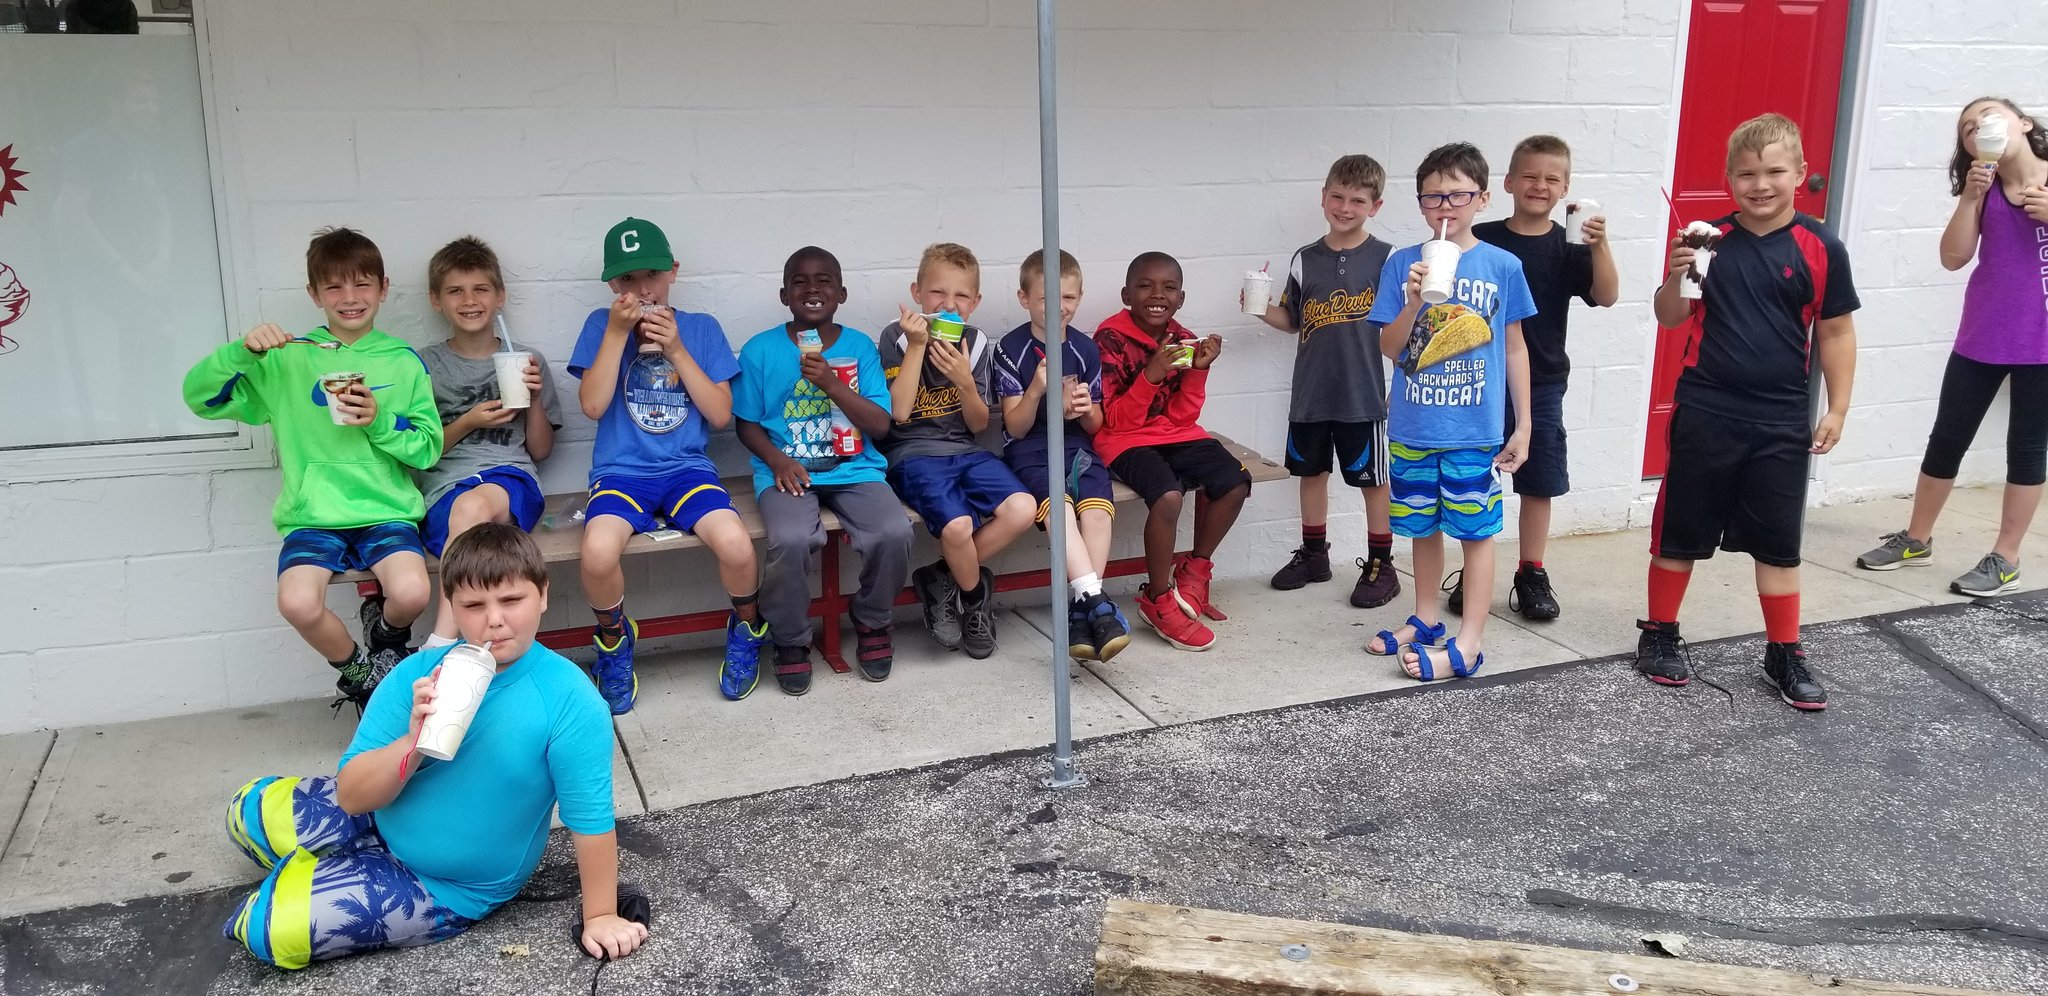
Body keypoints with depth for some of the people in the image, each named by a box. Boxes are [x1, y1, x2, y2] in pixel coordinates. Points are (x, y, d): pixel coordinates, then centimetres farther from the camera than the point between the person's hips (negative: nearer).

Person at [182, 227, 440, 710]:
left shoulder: (403, 361, 7)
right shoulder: (287, 359, 8)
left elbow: (428, 449, 5)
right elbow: (199, 397, 4)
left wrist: (380, 421, -13)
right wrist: (244, 350, -12)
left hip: (386, 511, -1)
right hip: (313, 515, 1)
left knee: (411, 593, -29)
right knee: (298, 603, -27)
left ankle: (384, 629, 11)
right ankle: (358, 671, 5)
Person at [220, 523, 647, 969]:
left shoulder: (569, 701, -29)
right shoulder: (417, 673, -16)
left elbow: (590, 817, -23)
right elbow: (351, 796, -17)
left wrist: (600, 916, -20)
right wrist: (413, 742, -35)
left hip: (444, 888, -5)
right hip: (378, 824, 5)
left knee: (271, 925, -13)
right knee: (250, 809, 13)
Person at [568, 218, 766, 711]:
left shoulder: (702, 328, 10)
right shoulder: (600, 324, 8)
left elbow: (721, 414, 2)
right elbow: (593, 405, -4)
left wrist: (675, 350, -7)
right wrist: (618, 331, -7)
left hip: (687, 468, 1)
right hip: (621, 472, 0)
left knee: (736, 545, -30)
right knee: (598, 552, -33)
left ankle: (745, 629, 5)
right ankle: (614, 639, 2)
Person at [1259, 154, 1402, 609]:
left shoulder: (1386, 259, -7)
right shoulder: (1306, 259, 4)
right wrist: (1263, 310, -6)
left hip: (1363, 393, -4)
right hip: (1311, 391, 5)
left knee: (1373, 478, 5)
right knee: (1311, 470, 16)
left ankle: (1381, 566, 18)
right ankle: (1314, 555, 32)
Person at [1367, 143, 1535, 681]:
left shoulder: (1503, 266, -3)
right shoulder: (1403, 265, -2)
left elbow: (1514, 348, 3)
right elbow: (1389, 348, -1)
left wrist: (1523, 424, 3)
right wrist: (1413, 303, -20)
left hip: (1476, 430, -2)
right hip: (1414, 428, 2)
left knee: (1476, 530, 4)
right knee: (1424, 526, 16)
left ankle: (1468, 645, 10)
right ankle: (1424, 620, 32)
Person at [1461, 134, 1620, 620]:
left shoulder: (1567, 249, -2)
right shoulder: (1481, 240, -2)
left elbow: (1606, 296, -14)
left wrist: (1599, 244, -28)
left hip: (1541, 384, 1)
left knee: (1538, 483, 8)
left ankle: (1531, 576, 21)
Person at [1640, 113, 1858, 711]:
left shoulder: (1819, 248, -3)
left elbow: (1836, 332, 3)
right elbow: (1671, 319, 2)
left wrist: (1837, 409, 1)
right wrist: (1677, 277, -18)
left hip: (1781, 420, 0)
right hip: (1704, 413, 0)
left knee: (1778, 540, 9)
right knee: (1680, 531, 10)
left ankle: (1784, 655, 22)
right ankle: (1659, 636, 26)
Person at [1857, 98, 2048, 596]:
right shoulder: (1984, 190, 4)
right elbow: (1953, 256, -6)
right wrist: (1971, 195, -16)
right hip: (1982, 337, 3)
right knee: (1947, 438, 9)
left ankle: (2006, 558, 15)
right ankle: (1916, 539, 24)